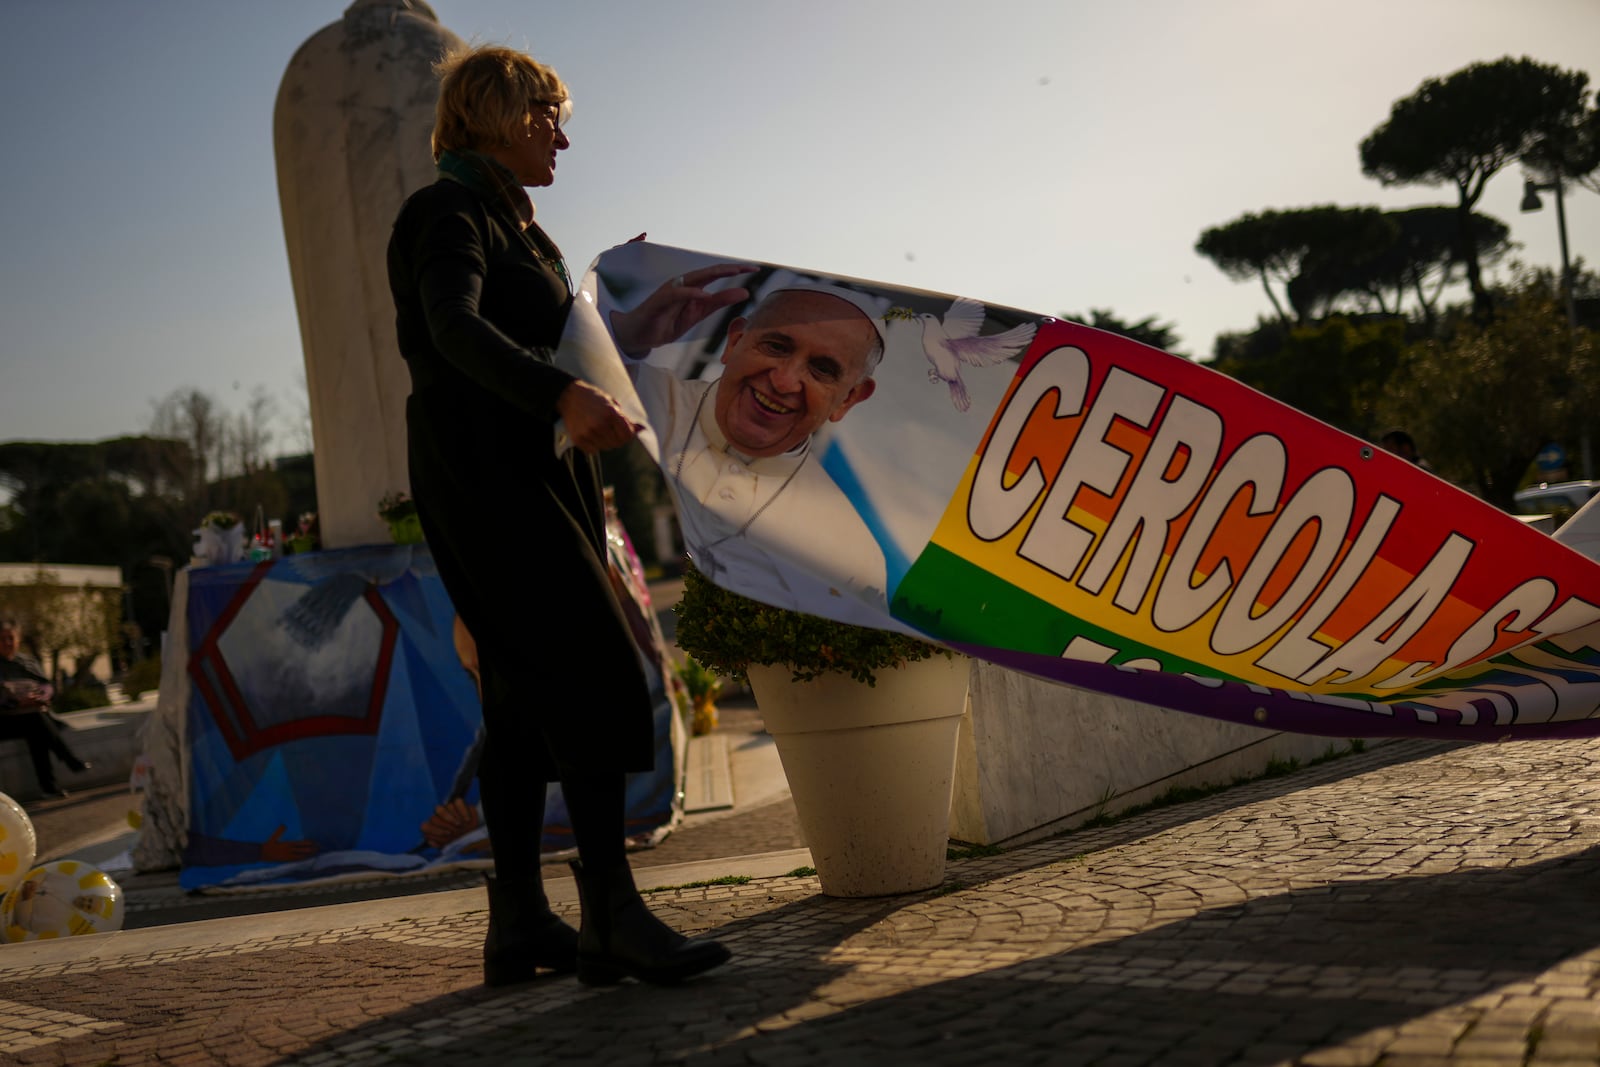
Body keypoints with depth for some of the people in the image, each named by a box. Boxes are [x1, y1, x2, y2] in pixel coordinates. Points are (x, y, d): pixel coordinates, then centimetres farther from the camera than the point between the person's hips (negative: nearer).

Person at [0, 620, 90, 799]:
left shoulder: (29, 661, 22)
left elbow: (46, 684, 14)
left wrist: (43, 696, -10)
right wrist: (18, 702, -22)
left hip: (36, 713, 4)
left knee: (37, 730, -32)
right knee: (36, 719, -34)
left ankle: (47, 784, -37)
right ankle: (71, 760, -35)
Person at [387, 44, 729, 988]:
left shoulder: (520, 224, 23)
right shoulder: (451, 212, -7)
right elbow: (456, 328, -26)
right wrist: (562, 395, -40)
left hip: (539, 468, 10)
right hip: (484, 472, -10)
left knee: (527, 692, 6)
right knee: (591, 670, -17)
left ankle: (519, 922, 9)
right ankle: (614, 917, -17)